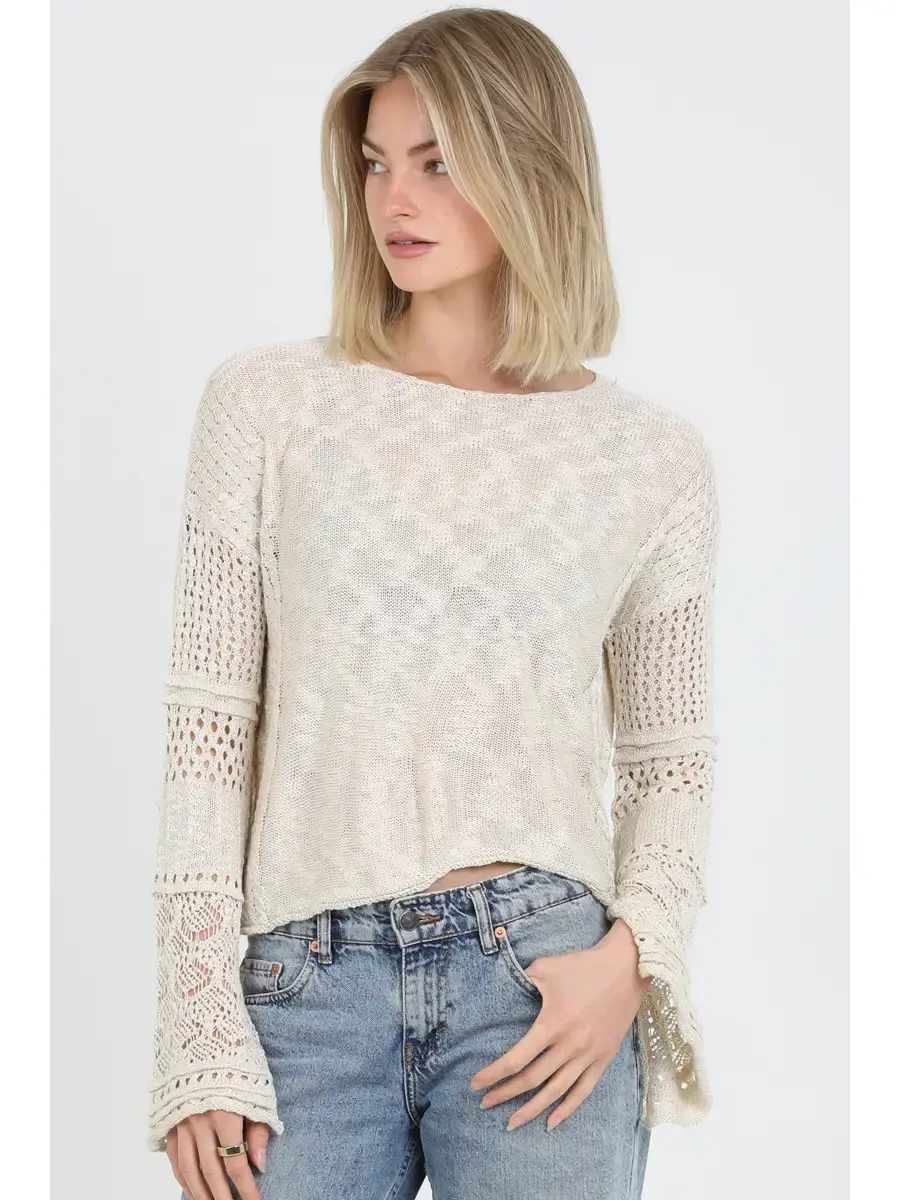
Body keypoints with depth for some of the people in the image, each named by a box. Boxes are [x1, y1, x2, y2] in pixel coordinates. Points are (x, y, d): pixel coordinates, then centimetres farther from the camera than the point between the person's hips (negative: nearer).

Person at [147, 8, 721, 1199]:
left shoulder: (657, 460, 3)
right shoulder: (265, 404, 2)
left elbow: (671, 759, 9)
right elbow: (208, 728, 1)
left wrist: (634, 949, -8)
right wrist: (198, 1033, -3)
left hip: (539, 977, 0)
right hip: (307, 984, 0)